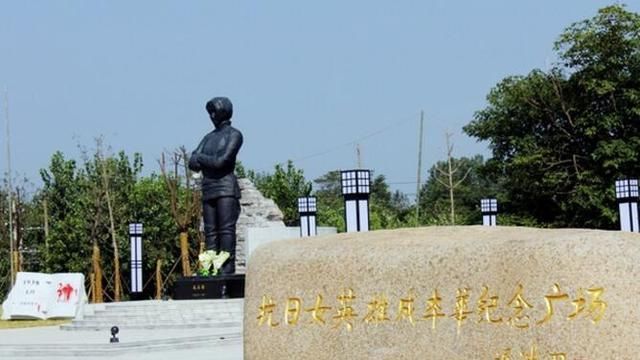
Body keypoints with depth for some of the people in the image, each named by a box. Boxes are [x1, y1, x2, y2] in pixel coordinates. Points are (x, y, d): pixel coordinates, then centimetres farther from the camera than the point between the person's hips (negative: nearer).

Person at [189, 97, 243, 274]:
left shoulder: (234, 135, 1)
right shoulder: (209, 137, 20)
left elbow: (223, 160, -11)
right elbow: (193, 162, 11)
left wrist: (201, 158, 0)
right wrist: (211, 161, -8)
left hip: (226, 188, -6)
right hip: (208, 188, 7)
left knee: (226, 230, -11)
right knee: (210, 231, 1)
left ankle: (227, 270, -15)